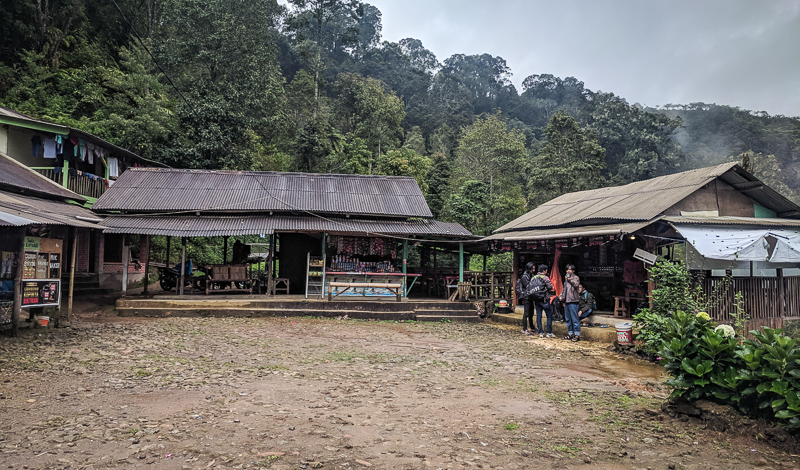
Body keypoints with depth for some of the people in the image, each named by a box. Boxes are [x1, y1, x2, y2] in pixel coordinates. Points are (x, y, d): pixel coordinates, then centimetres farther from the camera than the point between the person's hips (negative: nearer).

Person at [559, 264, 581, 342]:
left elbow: (576, 284, -27)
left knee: (574, 319, -7)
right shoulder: (566, 278, 20)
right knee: (568, 319, 13)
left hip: (573, 301, -8)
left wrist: (569, 280, -45)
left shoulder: (576, 278, -4)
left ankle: (577, 335, -4)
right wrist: (561, 296, 10)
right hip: (566, 301, 8)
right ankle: (570, 334, 21)